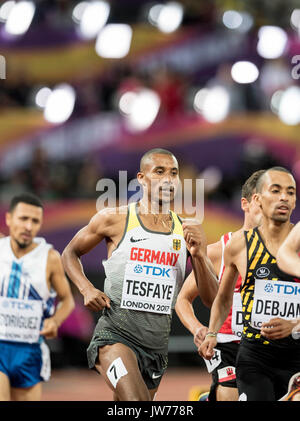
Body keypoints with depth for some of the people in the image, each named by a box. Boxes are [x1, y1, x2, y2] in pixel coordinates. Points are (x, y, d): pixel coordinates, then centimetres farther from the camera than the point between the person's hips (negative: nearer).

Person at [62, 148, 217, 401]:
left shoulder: (189, 232, 7)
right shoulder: (115, 219, -2)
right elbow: (70, 253, 12)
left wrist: (198, 255, -11)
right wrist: (86, 289, -6)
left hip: (157, 340, 5)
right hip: (116, 332, -5)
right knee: (136, 401, -29)